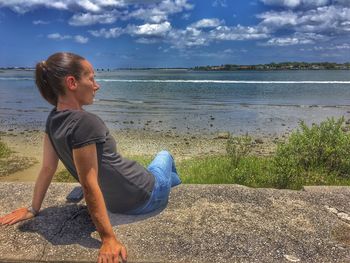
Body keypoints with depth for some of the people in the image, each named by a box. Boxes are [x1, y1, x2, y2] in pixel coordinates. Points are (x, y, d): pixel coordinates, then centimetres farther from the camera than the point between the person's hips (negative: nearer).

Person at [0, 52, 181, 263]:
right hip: (143, 197, -6)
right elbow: (90, 186, -31)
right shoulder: (85, 122, -32)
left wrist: (34, 209, 12)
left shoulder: (54, 120, -6)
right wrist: (109, 239, -26)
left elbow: (47, 168, 0)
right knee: (164, 155, 27)